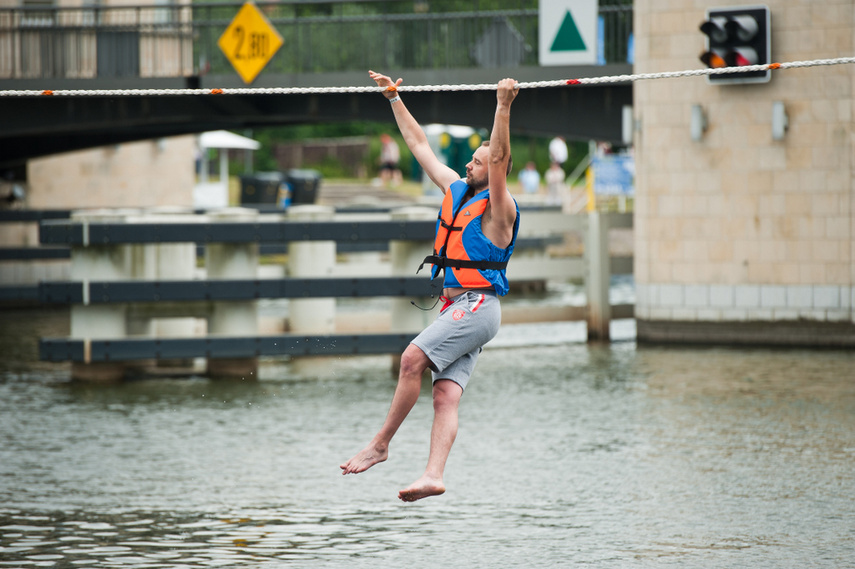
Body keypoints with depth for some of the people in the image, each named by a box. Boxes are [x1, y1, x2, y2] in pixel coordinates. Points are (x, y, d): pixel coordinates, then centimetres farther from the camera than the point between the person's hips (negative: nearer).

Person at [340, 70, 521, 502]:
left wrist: (503, 108, -34)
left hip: (478, 307, -8)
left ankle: (380, 445, -15)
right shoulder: (455, 190, 17)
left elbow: (500, 158, -22)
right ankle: (434, 475, -19)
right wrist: (394, 97, 25)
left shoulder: (498, 207, -5)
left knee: (413, 357, -22)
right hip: (456, 307, 8)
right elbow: (419, 145, 23)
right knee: (445, 394, -6)